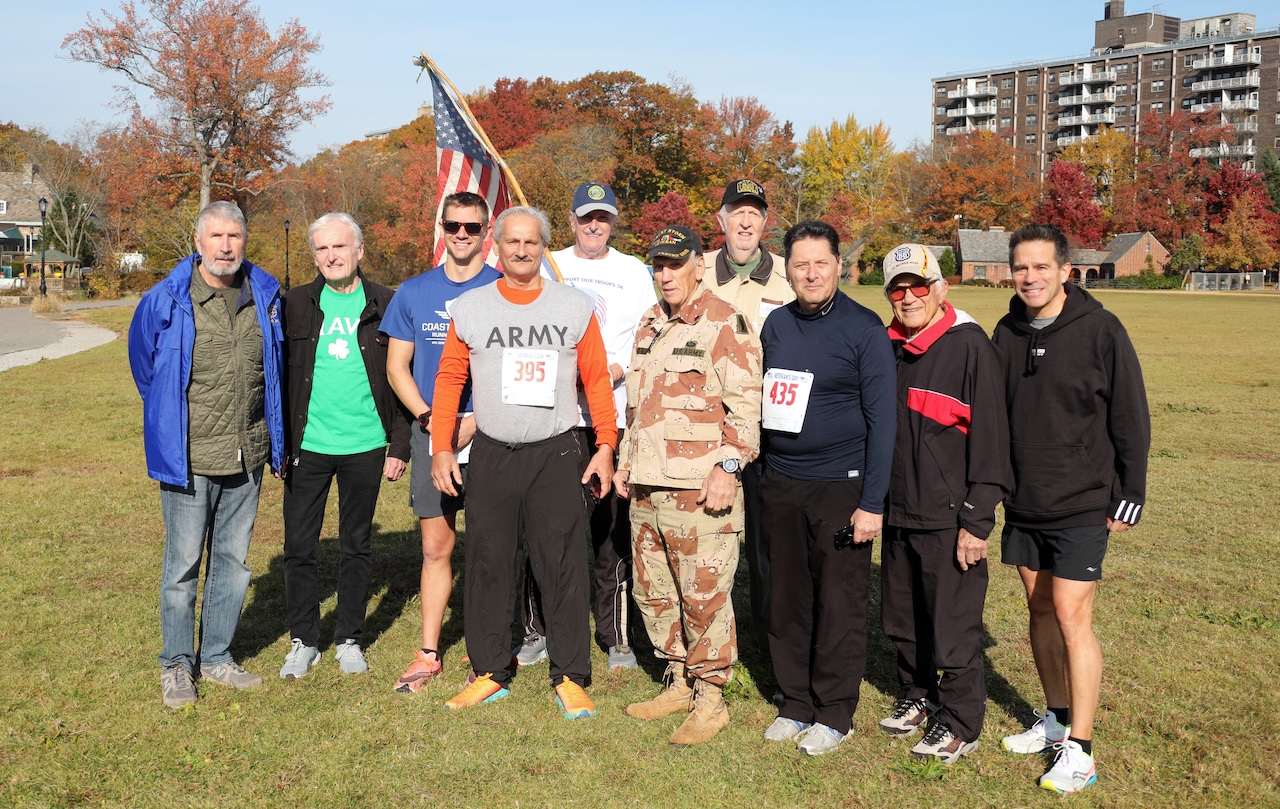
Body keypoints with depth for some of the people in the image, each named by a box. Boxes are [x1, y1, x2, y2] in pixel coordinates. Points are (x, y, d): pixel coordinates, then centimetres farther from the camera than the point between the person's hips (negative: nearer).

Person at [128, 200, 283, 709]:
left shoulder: (266, 295, 4)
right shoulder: (165, 300, -6)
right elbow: (144, 366, 11)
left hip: (248, 456, 4)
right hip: (189, 458, -3)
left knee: (233, 561, 12)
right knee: (183, 565, 3)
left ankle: (217, 658, 26)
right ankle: (176, 666, 19)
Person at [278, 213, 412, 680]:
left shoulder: (385, 306, 1)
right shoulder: (295, 305, 3)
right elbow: (278, 375, 5)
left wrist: (400, 446, -1)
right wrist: (278, 442, 0)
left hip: (365, 446, 0)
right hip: (307, 446, 1)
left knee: (357, 546, 10)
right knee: (299, 547, 5)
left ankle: (349, 639, 25)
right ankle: (304, 641, 22)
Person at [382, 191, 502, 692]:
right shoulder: (414, 292, 10)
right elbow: (396, 366, 10)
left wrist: (474, 420, -14)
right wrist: (428, 417, -6)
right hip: (430, 433, 2)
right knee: (436, 548, 7)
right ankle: (429, 655, 15)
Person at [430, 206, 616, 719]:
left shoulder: (576, 307, 4)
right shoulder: (469, 309, 6)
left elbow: (596, 379, 4)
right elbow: (449, 378, 9)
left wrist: (606, 447, -2)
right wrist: (441, 447, 3)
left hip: (556, 455, -1)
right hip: (491, 455, 2)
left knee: (563, 567, 1)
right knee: (487, 565, 7)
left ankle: (569, 677, 12)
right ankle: (490, 672, 20)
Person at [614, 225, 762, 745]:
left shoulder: (725, 325, -8)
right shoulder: (649, 326, 17)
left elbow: (744, 405, -13)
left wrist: (728, 468, -19)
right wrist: (626, 461, 20)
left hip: (699, 488, -8)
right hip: (646, 488, 8)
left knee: (704, 596, -2)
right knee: (653, 592, 15)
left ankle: (710, 700, 12)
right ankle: (678, 684, 30)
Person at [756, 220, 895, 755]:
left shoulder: (863, 329, -7)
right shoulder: (776, 325, 8)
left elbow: (881, 419, -8)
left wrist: (872, 503, -12)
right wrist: (760, 475, 10)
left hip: (840, 487, -5)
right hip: (779, 485, 5)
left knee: (840, 604, 3)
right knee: (787, 600, 11)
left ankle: (835, 713, 18)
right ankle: (796, 703, 26)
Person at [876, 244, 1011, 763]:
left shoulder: (969, 345, -12)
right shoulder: (887, 347, 8)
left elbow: (990, 439, -14)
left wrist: (977, 521, -16)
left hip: (949, 520, -6)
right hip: (897, 514, 7)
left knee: (953, 629, 4)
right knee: (901, 621, 18)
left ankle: (960, 725, 22)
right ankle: (918, 696, 39)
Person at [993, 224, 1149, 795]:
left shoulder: (1100, 330, -10)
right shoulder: (1006, 334, 5)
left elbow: (1131, 419, -6)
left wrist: (1130, 497, -6)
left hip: (1082, 506, -5)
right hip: (1023, 504, 5)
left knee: (1072, 618, -5)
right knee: (1040, 609, 13)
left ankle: (1079, 749, 4)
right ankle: (1057, 719, 29)